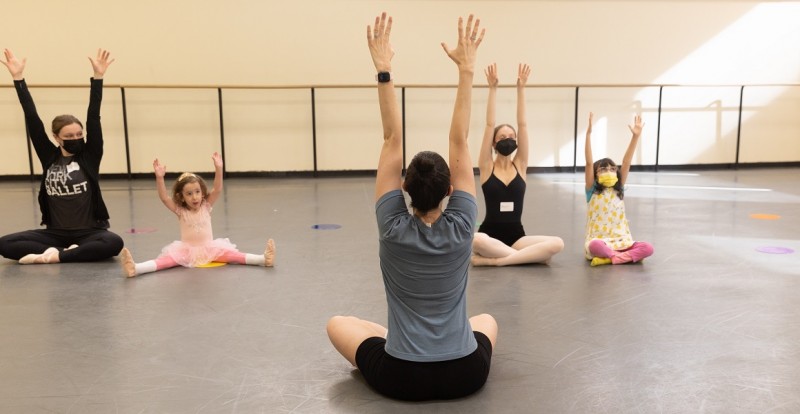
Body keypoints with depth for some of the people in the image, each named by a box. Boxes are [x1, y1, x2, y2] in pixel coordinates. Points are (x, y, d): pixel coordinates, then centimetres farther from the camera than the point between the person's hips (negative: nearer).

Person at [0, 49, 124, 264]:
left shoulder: (89, 156, -2)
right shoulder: (49, 157, 3)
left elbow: (94, 118, -10)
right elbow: (32, 119, 0)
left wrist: (98, 76, -16)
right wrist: (18, 78, -3)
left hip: (88, 231, -2)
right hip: (56, 233, 3)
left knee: (114, 243, -34)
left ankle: (54, 256, -24)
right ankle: (67, 251, -21)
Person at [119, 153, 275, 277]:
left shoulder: (206, 206, 1)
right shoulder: (180, 210, -1)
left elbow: (218, 190, -12)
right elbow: (164, 198, -15)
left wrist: (218, 169, -25)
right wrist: (159, 178, -28)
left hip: (209, 248, 1)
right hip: (186, 250, -1)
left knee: (231, 254, -20)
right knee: (168, 259, -25)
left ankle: (263, 259, -37)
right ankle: (135, 268, -47)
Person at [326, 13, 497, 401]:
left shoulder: (393, 229, -14)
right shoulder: (460, 227, -12)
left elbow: (392, 141, -11)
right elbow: (459, 141, -9)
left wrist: (383, 71, -10)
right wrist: (466, 70, -8)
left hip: (401, 379, -2)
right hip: (465, 376, 3)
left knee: (339, 323, 24)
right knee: (486, 321, 36)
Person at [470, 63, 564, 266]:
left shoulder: (520, 165, 5)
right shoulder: (487, 167, 0)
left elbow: (522, 124, -2)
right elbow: (489, 125, -8)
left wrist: (521, 88, -7)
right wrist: (493, 89, -11)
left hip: (516, 236, 3)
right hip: (490, 235, -3)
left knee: (557, 244, -24)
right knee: (477, 241, -39)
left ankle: (494, 260, -20)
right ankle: (528, 256, -20)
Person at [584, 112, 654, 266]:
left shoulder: (619, 189, 8)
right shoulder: (592, 190, -1)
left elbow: (626, 162, -2)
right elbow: (589, 162, -13)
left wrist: (636, 136, -11)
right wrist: (588, 134, -22)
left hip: (621, 241, 4)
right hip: (598, 241, -4)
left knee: (648, 248, -21)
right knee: (594, 246, -39)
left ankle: (611, 258, -22)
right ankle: (628, 256, -22)